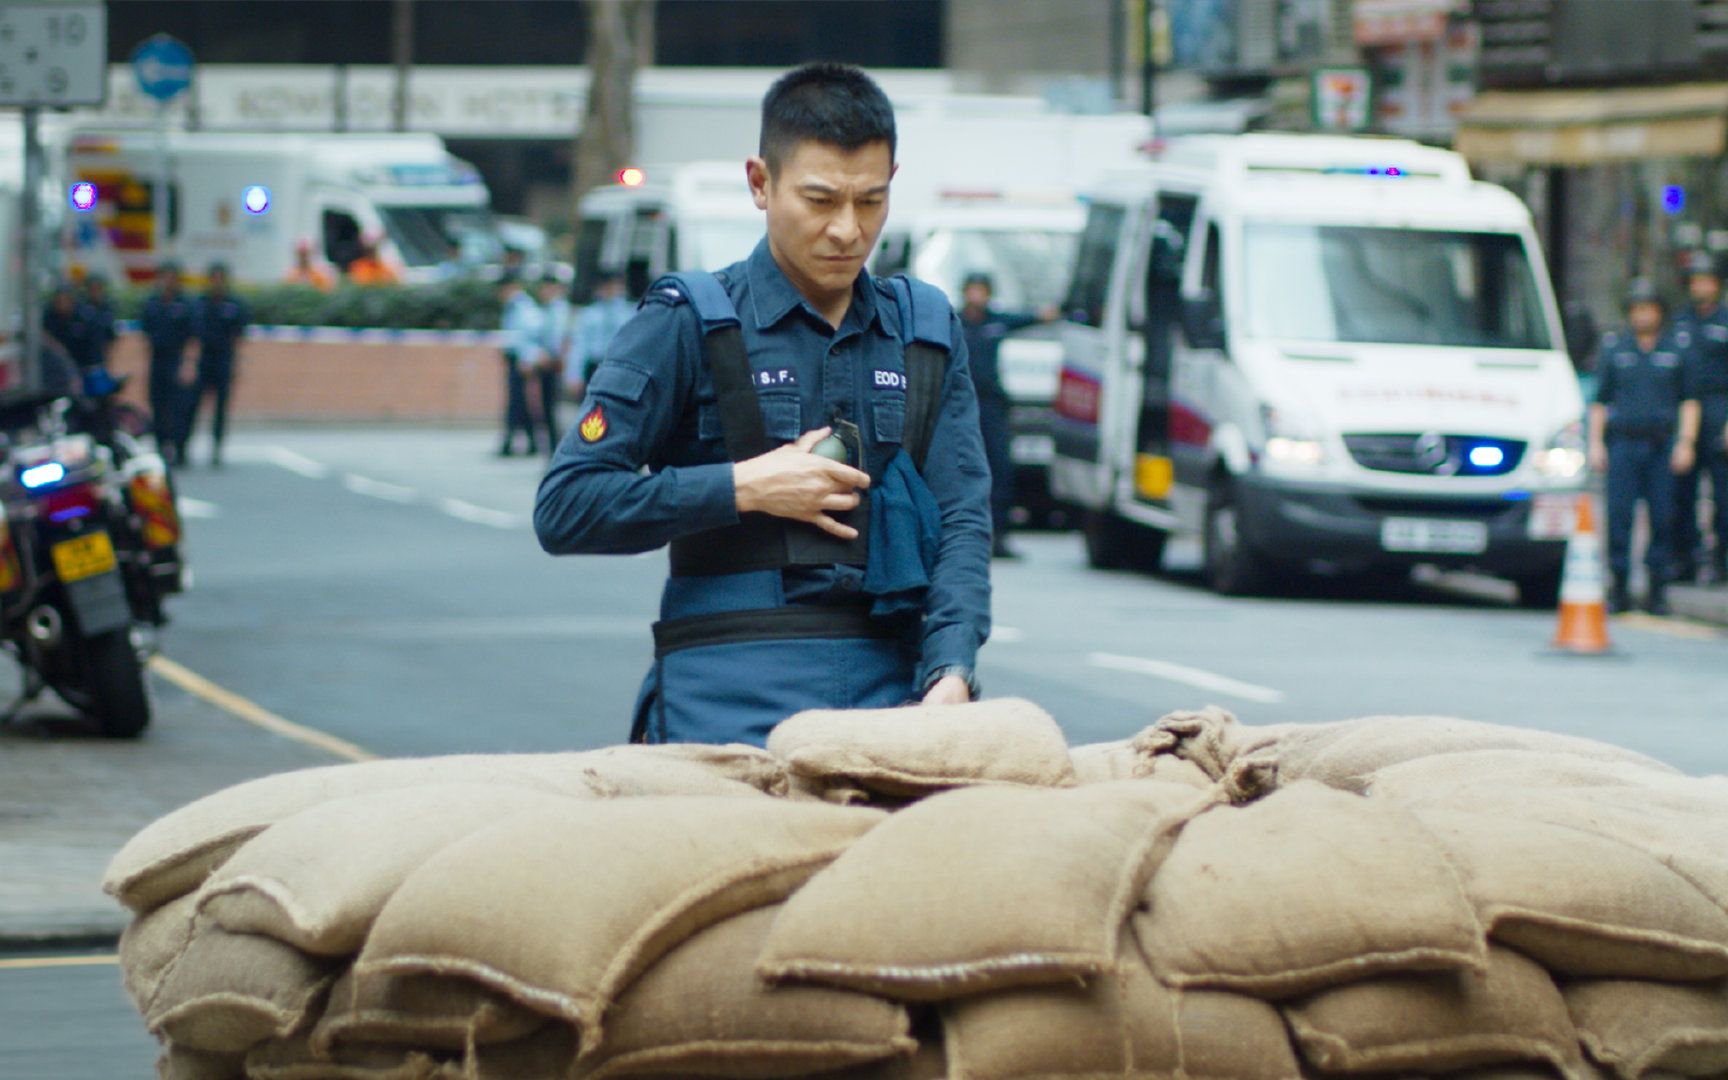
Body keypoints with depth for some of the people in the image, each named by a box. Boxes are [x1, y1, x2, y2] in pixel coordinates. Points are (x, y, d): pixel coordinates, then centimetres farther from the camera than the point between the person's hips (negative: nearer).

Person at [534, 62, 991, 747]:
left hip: (893, 691, 3)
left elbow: (963, 519, 8)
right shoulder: (689, 325, 5)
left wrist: (951, 675, -9)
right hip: (730, 701, -3)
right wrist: (743, 488, -5)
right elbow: (564, 509, -1)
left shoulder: (927, 334, 17)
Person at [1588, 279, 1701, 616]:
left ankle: (1657, 590, 4)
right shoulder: (1613, 348, 11)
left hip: (1662, 446, 0)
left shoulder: (1677, 349, 9)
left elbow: (1690, 401, 10)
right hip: (1623, 442, 0)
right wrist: (1595, 443, 4)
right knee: (1619, 515, -6)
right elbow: (1599, 400, 12)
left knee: (1662, 518, -2)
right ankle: (1619, 588, 1)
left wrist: (1686, 442, 0)